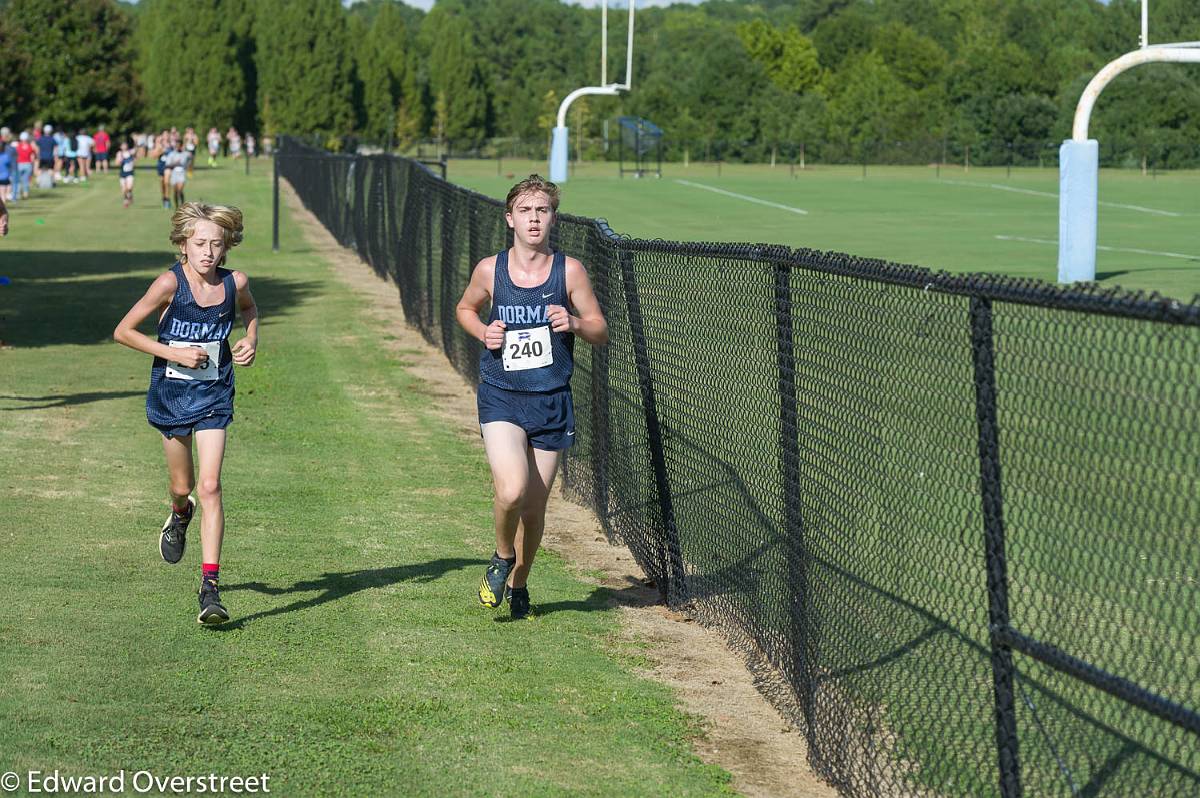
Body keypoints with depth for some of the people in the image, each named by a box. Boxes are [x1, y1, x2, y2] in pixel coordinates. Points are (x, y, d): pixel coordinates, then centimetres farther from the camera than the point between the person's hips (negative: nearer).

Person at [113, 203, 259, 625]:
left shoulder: (234, 283, -8)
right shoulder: (170, 283, -17)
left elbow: (249, 309, 18)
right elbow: (123, 331, -11)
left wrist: (250, 342, -1)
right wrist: (174, 353, -19)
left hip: (213, 398, 0)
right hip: (171, 395, 0)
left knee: (209, 487, -12)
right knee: (182, 486, 15)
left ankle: (210, 587, -12)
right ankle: (180, 516, 54)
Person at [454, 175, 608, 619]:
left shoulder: (569, 271, -4)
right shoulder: (489, 270, -2)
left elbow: (600, 333, 3)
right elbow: (465, 308, 18)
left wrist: (574, 324, -19)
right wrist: (483, 333, -3)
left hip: (551, 400, 1)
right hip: (501, 398, -1)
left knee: (535, 507, 7)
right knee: (511, 491, -22)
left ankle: (518, 584, 33)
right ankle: (502, 558, 9)